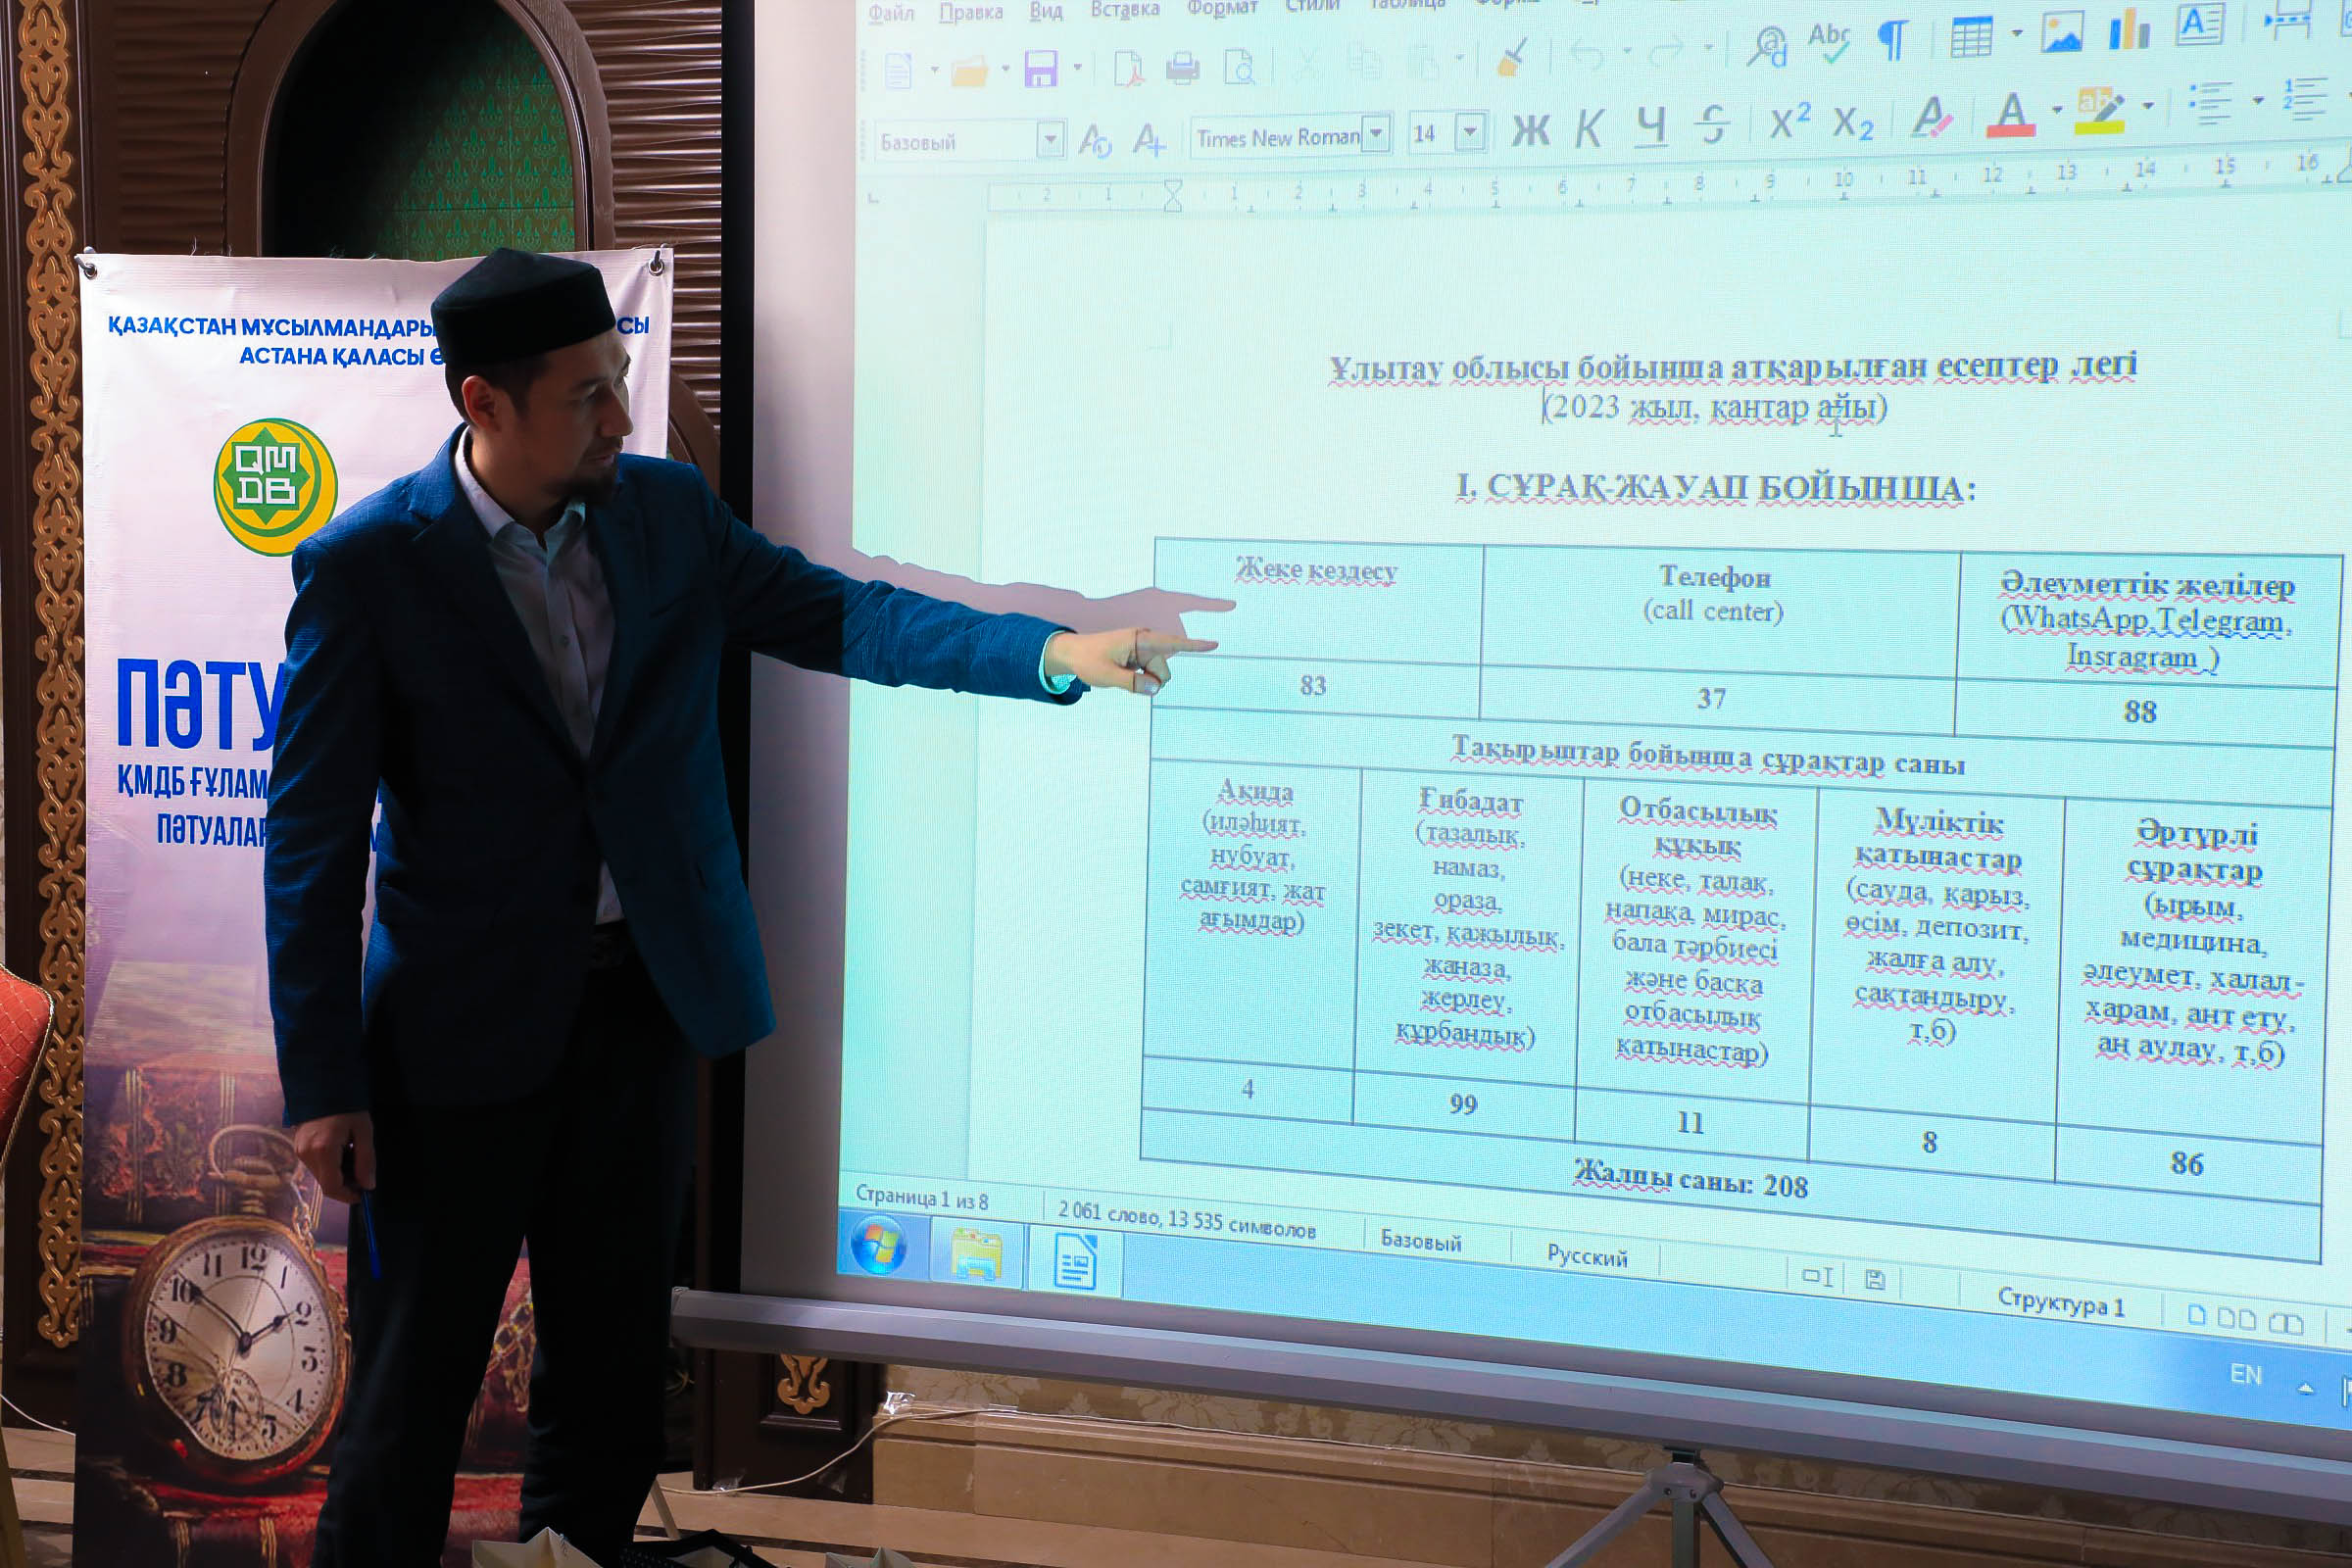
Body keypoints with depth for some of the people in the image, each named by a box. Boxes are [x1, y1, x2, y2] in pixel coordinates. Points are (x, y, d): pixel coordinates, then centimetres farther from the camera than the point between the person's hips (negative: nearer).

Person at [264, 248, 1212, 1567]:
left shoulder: (668, 510, 1)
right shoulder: (366, 566, -12)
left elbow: (838, 616, 0)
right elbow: (313, 838, -11)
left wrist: (1058, 653, -14)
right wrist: (322, 1082, -12)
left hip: (644, 1001, 5)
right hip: (462, 1019, -4)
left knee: (612, 1362, 15)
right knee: (418, 1376, 4)